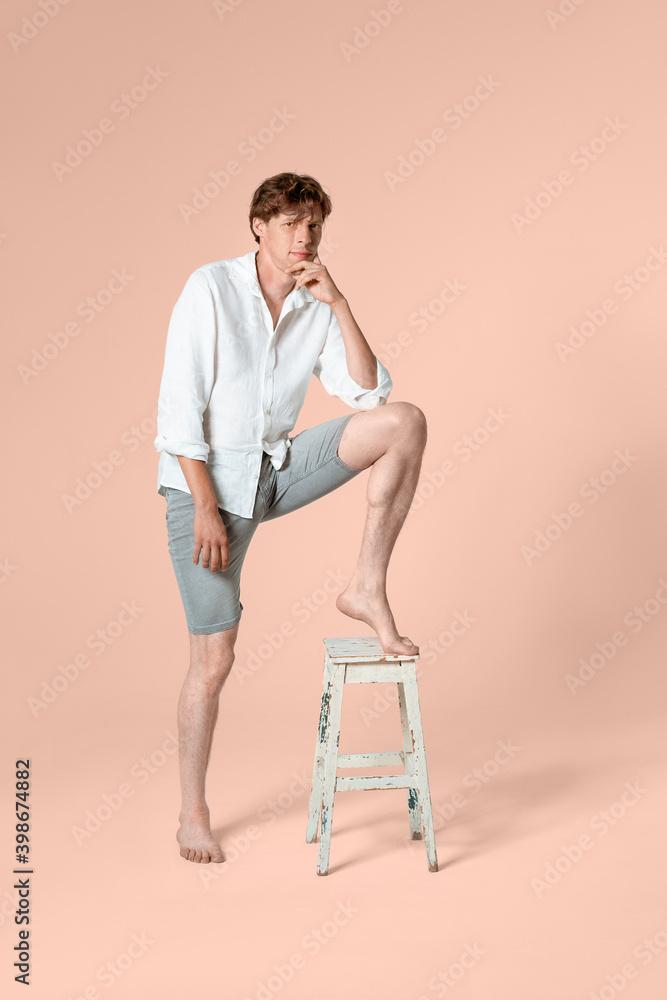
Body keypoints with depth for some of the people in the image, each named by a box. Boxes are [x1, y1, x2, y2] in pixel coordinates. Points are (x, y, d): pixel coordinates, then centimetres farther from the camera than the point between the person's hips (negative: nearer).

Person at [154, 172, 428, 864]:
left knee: (404, 422, -13)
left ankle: (367, 589, -8)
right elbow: (179, 406, -14)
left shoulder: (317, 307, 4)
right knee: (214, 661, -6)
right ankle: (193, 815, 15)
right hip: (207, 481, -5)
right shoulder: (210, 288, -10)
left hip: (276, 470, 5)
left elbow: (369, 393, -6)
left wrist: (338, 302, -13)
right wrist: (206, 506, -19)